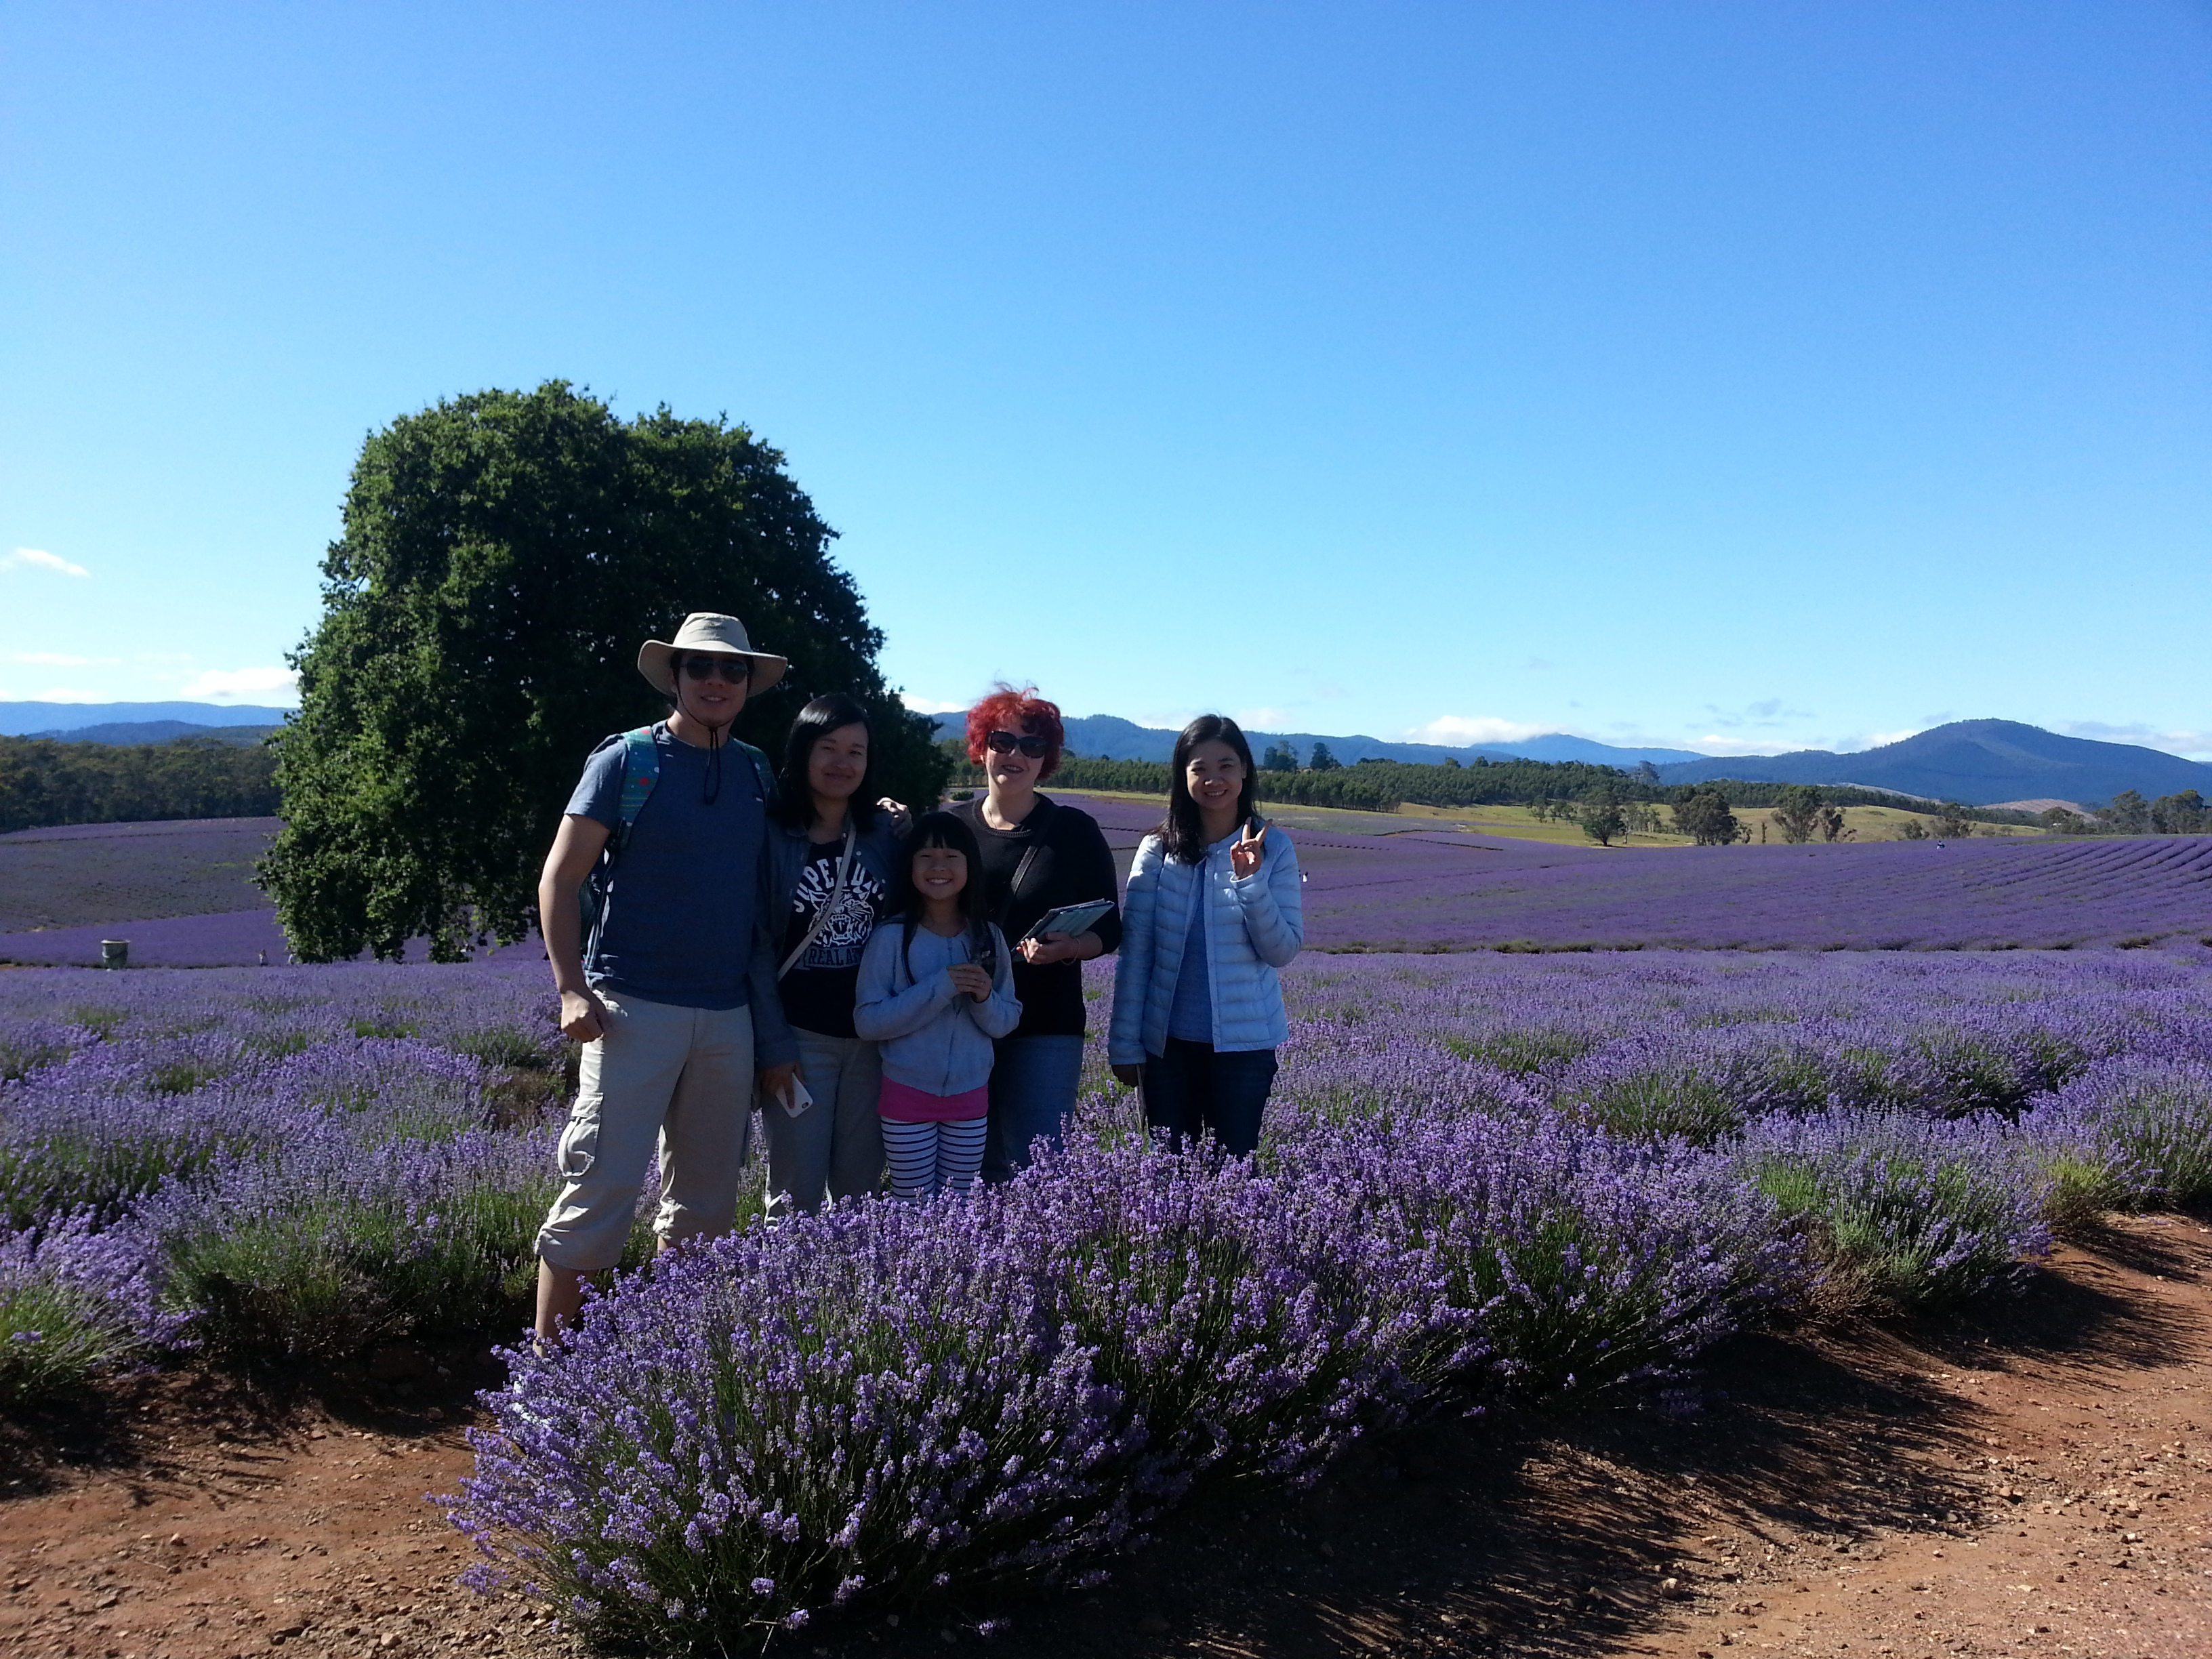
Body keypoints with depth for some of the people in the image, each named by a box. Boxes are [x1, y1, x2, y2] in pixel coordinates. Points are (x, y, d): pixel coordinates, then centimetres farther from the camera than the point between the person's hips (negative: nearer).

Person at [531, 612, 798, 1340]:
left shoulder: (756, 773, 12)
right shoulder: (627, 760, -2)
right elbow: (559, 880, -3)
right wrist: (572, 989, -12)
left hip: (729, 1014, 5)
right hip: (634, 1007, -5)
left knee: (707, 1199, 11)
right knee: (602, 1188, -8)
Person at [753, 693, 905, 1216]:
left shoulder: (884, 833, 5)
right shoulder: (772, 839, -5)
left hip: (872, 1036, 3)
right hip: (801, 1034, -3)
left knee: (861, 1187, 9)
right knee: (797, 1192, 2)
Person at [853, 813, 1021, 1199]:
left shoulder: (988, 937, 1)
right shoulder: (892, 936, -9)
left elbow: (1007, 1021, 5)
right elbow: (866, 1021, -15)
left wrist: (984, 998, -16)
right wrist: (939, 988, -22)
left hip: (971, 1094, 3)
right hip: (908, 1093, -3)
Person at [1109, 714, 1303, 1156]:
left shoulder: (1273, 849, -2)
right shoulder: (1158, 851, -2)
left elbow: (1283, 951, -5)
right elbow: (1134, 952, 0)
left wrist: (1250, 880, -19)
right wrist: (1125, 1045, 0)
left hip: (1244, 1044, -1)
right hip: (1167, 1041, 1)